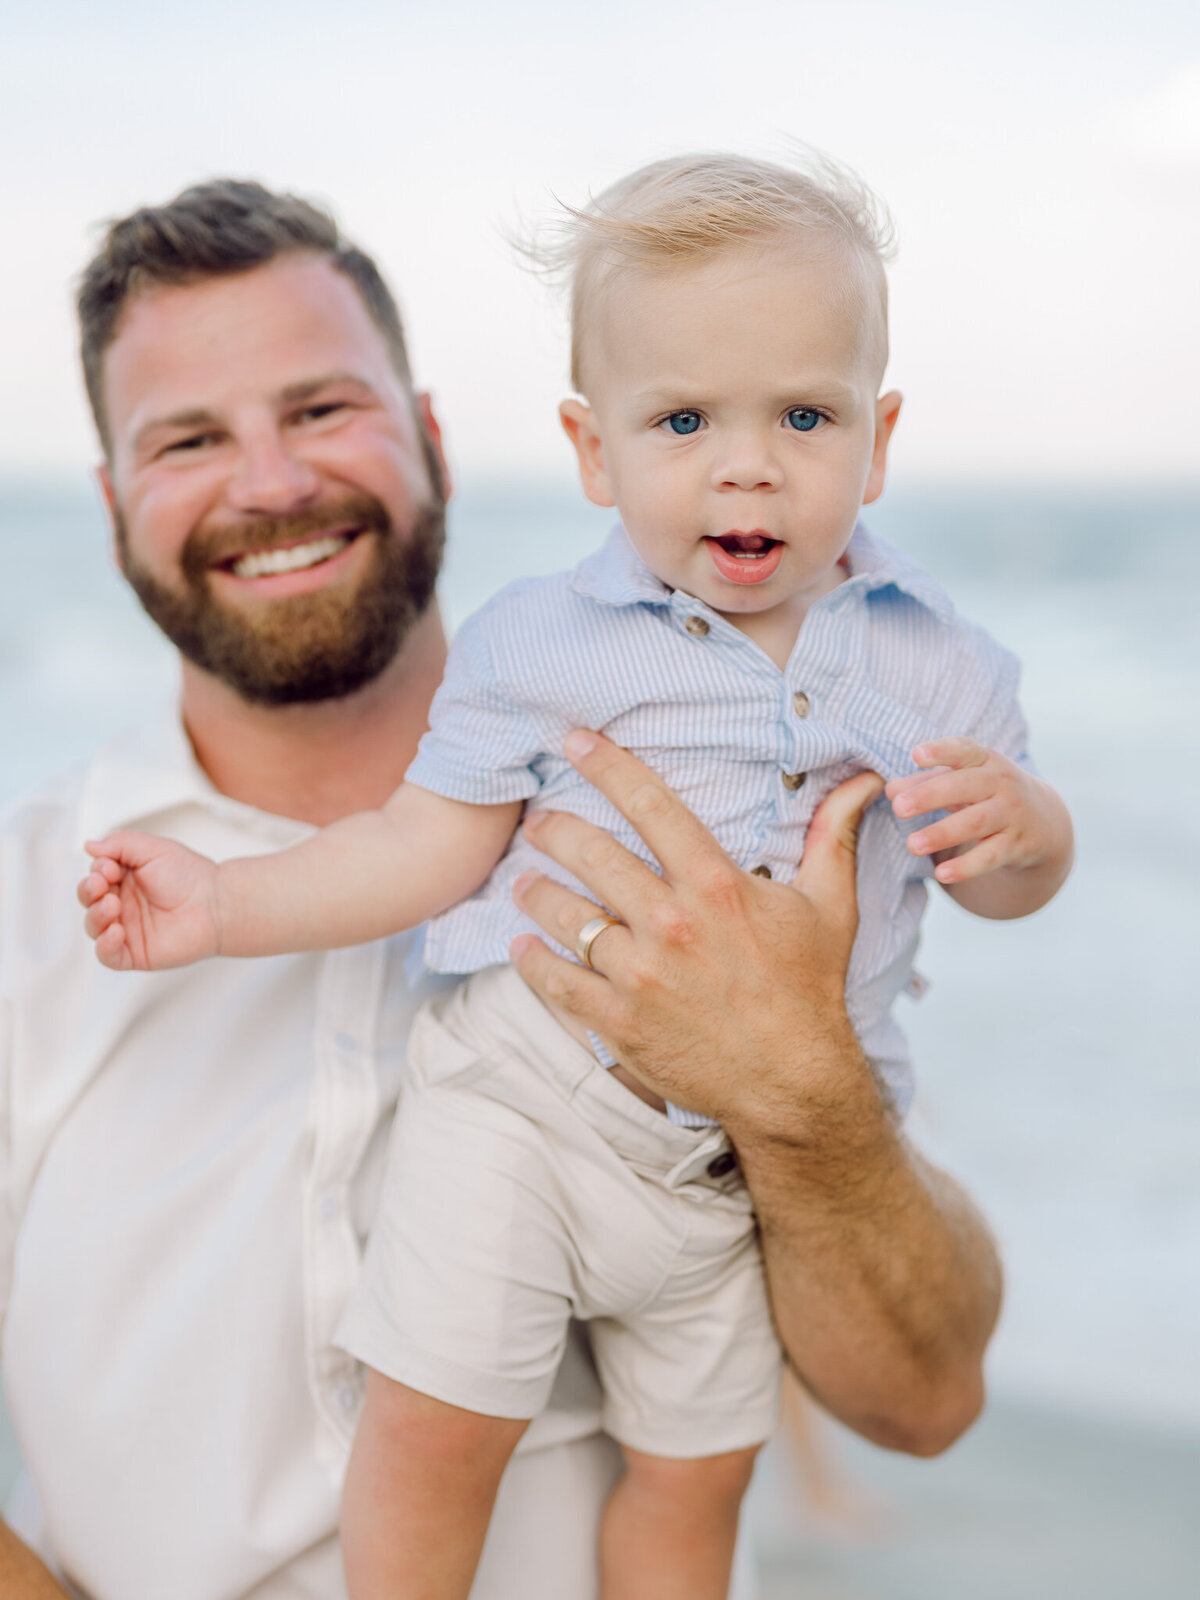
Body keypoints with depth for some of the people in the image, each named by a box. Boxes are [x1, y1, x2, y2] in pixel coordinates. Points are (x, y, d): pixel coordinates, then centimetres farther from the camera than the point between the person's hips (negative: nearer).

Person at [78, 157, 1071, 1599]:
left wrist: (1016, 825, -19)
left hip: (750, 1151, 3)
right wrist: (224, 906, -10)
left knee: (694, 1471, 15)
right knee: (433, 1418, -5)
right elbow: (433, 844, -3)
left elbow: (1017, 884, 4)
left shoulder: (931, 660, -2)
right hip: (522, 1095, -2)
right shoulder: (540, 642, -8)